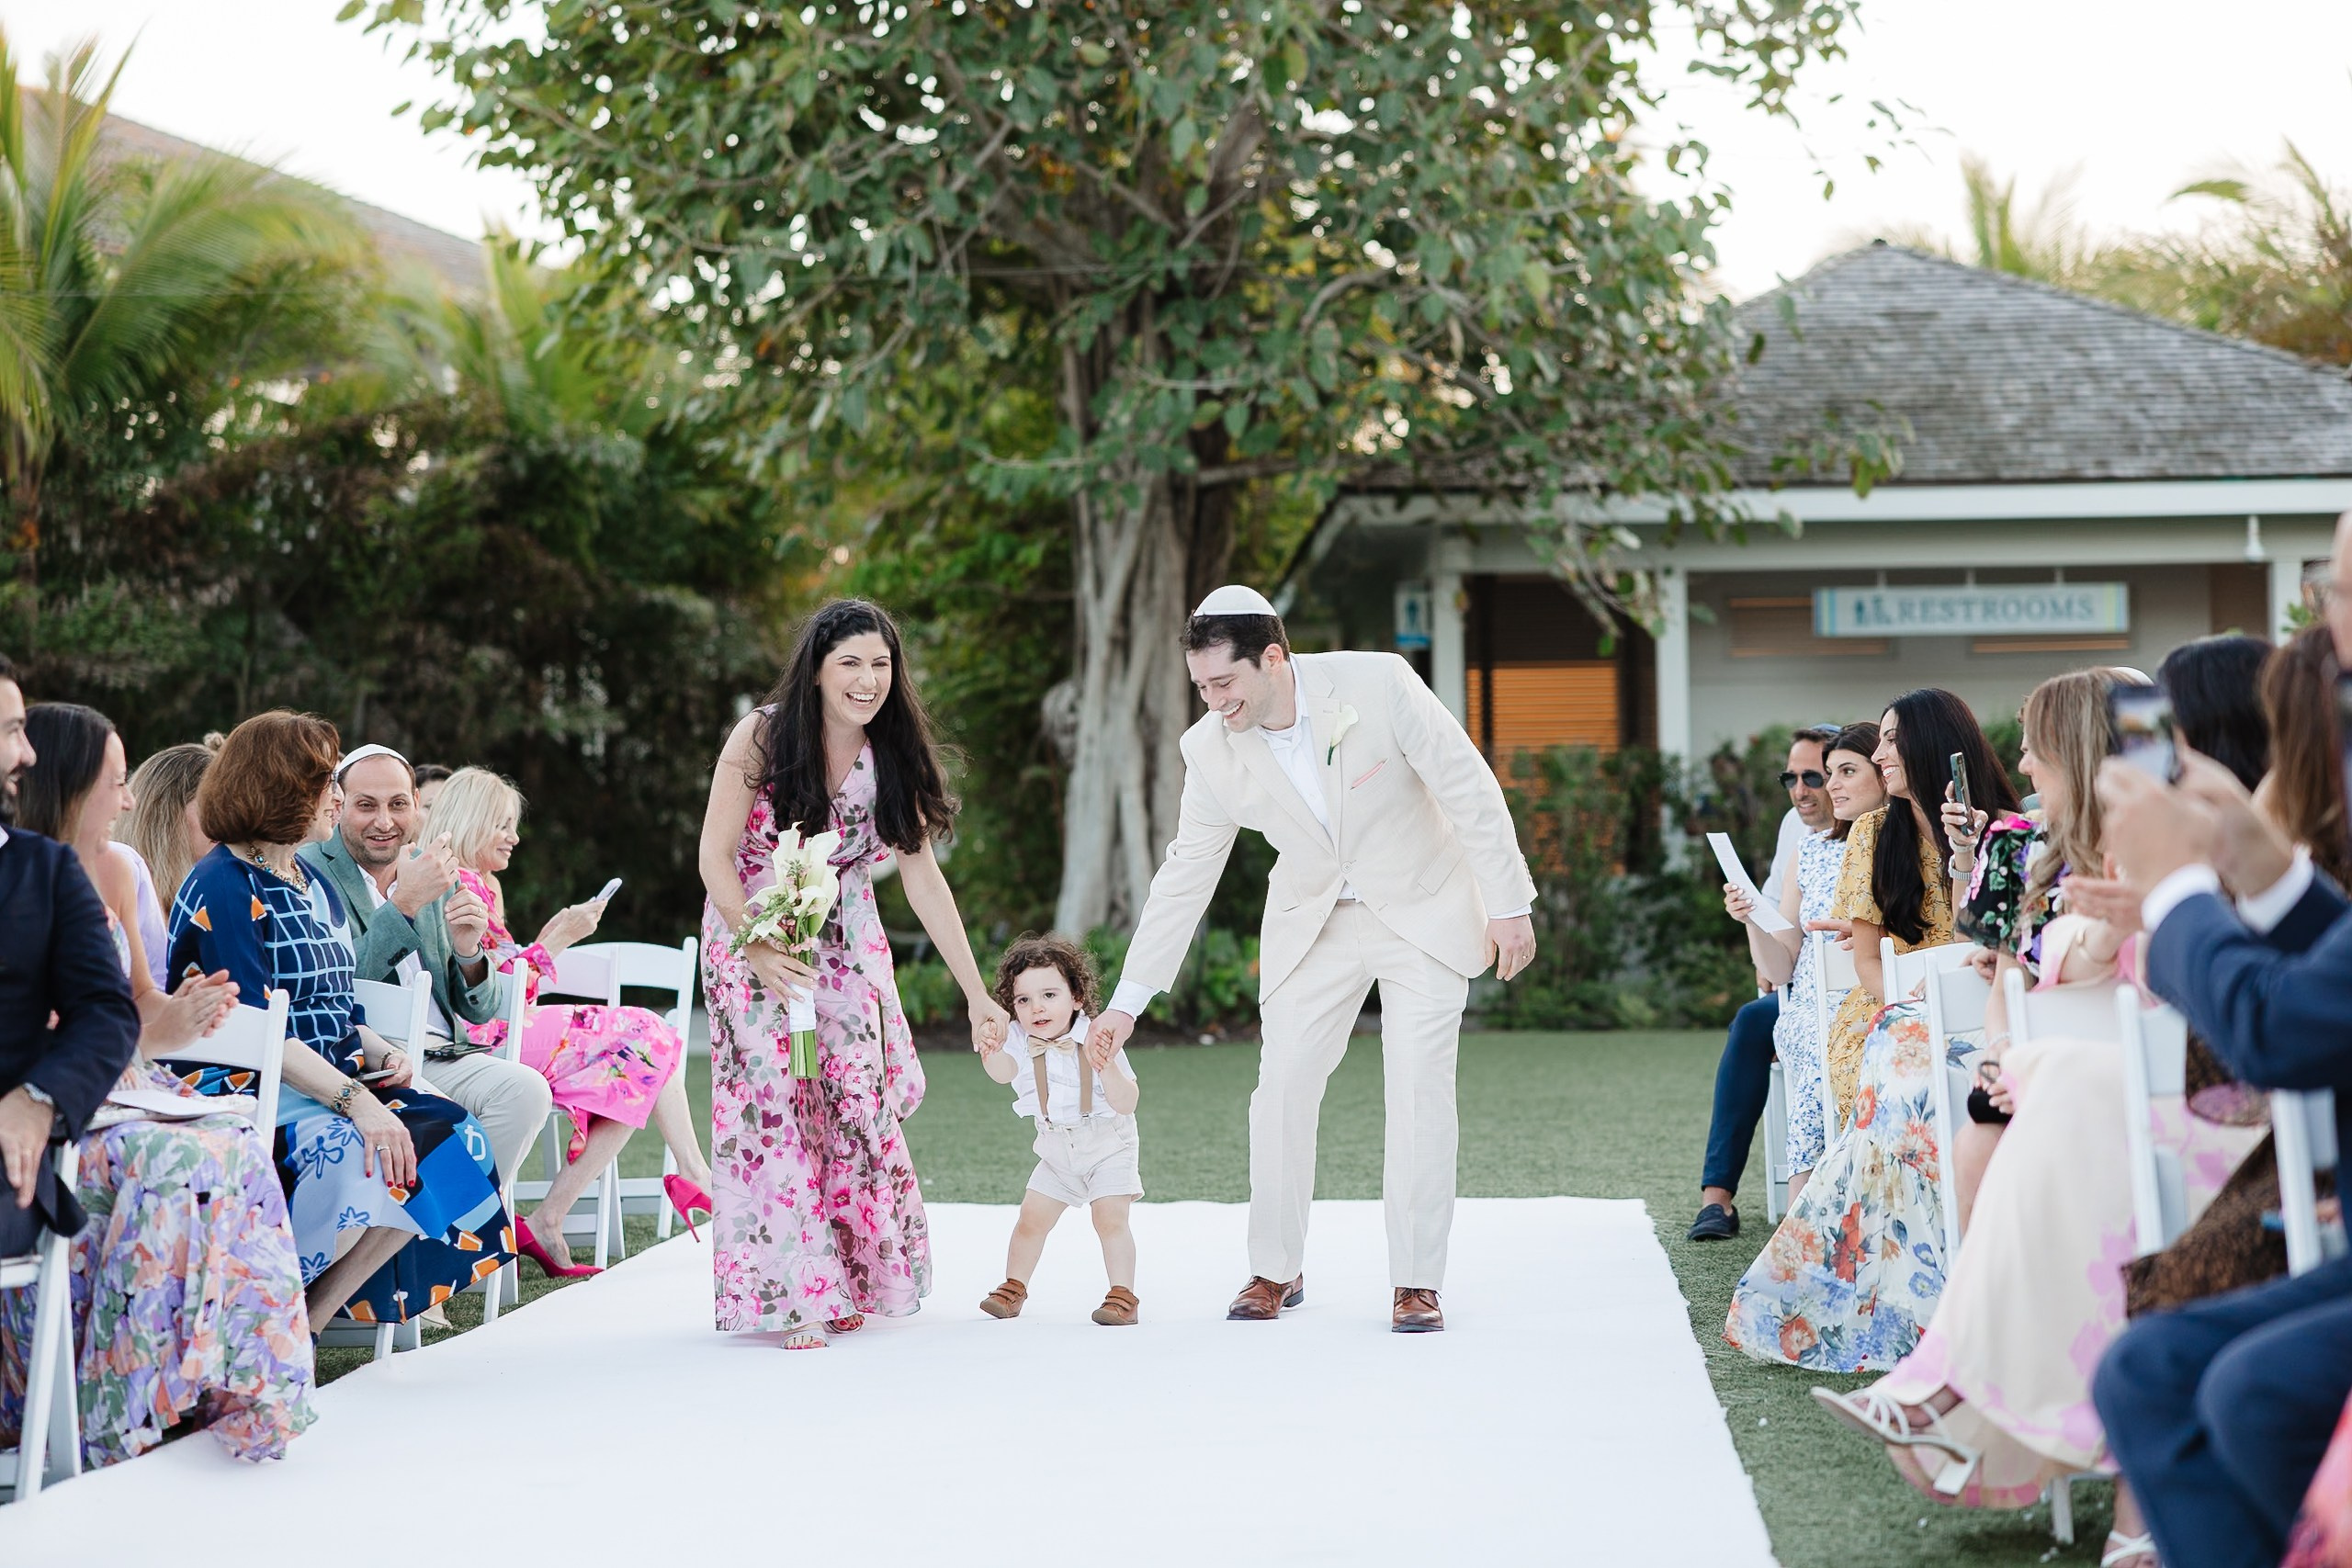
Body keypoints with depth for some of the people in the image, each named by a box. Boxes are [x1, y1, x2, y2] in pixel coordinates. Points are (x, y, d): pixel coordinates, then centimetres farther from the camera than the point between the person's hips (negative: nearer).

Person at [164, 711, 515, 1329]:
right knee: (355, 1152, -34)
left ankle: (311, 1319, -13)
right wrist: (353, 1099, -26)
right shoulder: (223, 886, -8)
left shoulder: (314, 888, 20)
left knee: (452, 1134, -15)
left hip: (324, 1086, 9)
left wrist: (383, 1055, 1)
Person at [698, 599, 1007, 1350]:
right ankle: (792, 1294, -4)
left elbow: (922, 876, -4)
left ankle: (849, 1283, 9)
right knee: (775, 1103, -10)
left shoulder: (893, 757, -4)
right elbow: (715, 858, -12)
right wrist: (759, 951, -25)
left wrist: (976, 993, -7)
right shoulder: (761, 737, -15)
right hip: (754, 938, -3)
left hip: (847, 949, 3)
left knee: (854, 1103, -4)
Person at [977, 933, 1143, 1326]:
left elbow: (1127, 1104, -22)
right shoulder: (1020, 1040, -14)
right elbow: (1004, 1072, -36)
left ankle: (1122, 1294, -6)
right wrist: (990, 1053, -58)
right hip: (1057, 1152, 4)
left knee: (1110, 1218, -15)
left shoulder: (1097, 1043, -20)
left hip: (1109, 1146, -3)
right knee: (1031, 1219, 6)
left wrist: (1108, 1069, -40)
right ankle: (1014, 1286, 25)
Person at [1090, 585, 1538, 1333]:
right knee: (1283, 1087, -2)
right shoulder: (1211, 749, -14)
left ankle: (1416, 1281, 4)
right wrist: (1128, 1000, -2)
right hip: (1314, 926, 3)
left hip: (1423, 910, -3)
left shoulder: (1379, 684, -25)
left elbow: (1470, 788, -15)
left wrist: (1508, 904, -13)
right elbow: (1185, 876, -3)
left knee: (1420, 1089, -6)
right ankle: (1276, 1270, 15)